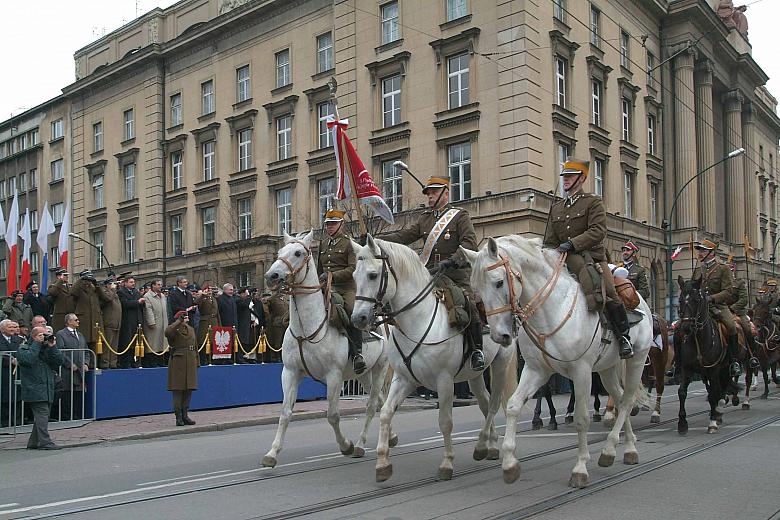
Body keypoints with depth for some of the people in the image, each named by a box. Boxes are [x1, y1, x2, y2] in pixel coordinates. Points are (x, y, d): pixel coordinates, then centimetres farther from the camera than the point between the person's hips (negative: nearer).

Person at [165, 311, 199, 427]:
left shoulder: (191, 329, 14)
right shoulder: (174, 330, -5)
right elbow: (167, 332, -31)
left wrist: (197, 363, 13)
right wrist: (179, 321, -23)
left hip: (190, 363, 6)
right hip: (178, 362, -6)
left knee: (189, 389, 7)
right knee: (178, 390, -3)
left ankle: (185, 415, 16)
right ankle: (178, 417, 4)